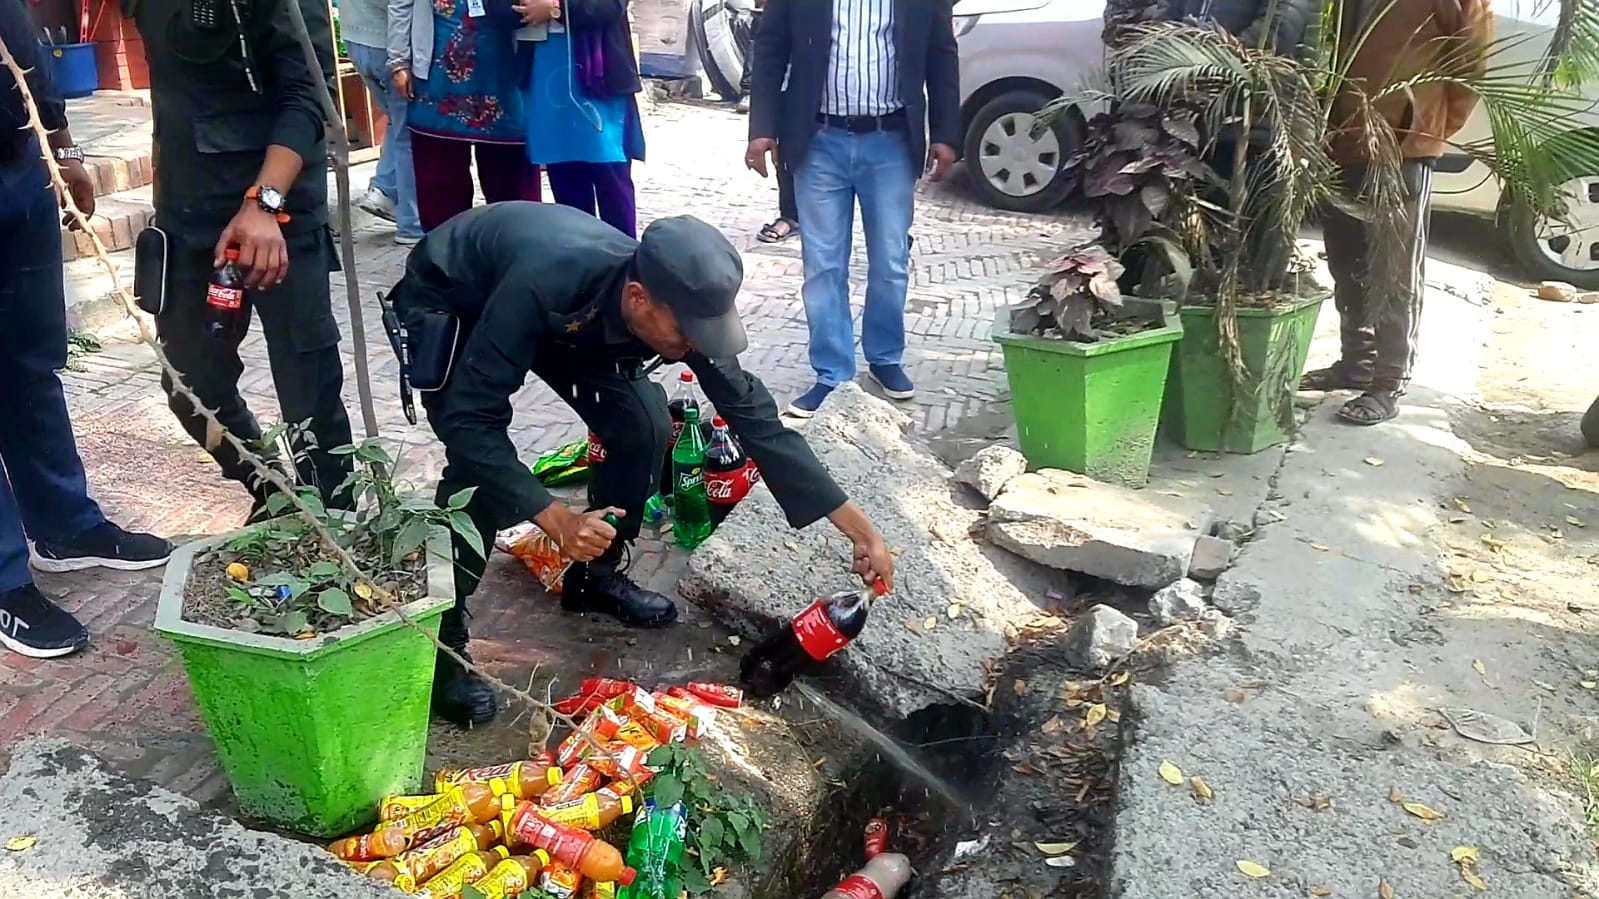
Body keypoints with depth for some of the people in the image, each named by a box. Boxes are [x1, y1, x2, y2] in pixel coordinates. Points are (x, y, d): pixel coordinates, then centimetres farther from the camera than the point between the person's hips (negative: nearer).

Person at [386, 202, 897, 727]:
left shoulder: (679, 301, -28)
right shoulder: (544, 285, -45)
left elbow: (754, 415, -21)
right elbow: (470, 420, -41)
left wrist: (858, 528, -20)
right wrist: (557, 520, -47)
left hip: (565, 314, 5)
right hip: (446, 304, -5)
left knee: (643, 426, -12)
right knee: (477, 465, -26)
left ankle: (596, 576, 11)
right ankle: (439, 641, -10)